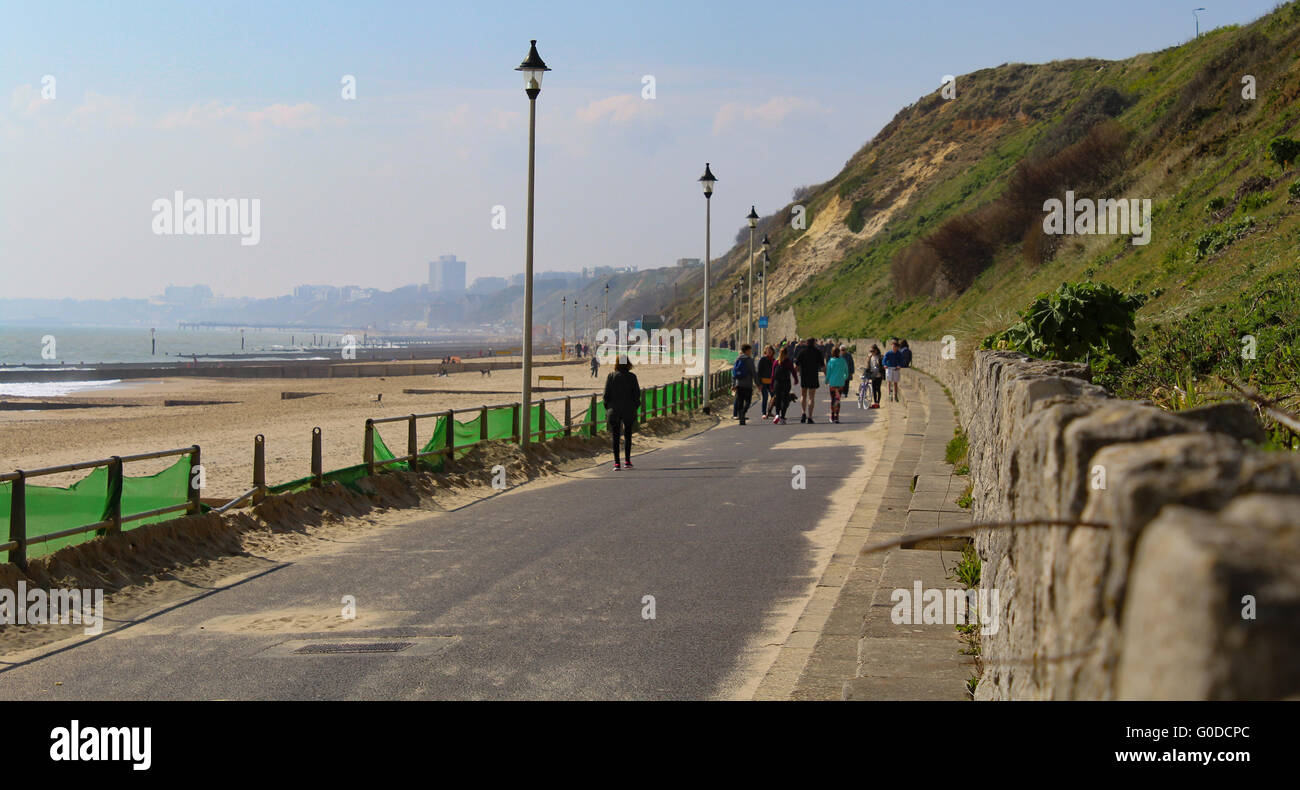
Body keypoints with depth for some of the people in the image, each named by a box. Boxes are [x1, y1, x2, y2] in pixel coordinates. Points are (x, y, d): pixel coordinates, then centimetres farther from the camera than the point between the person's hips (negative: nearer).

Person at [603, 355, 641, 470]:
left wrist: (608, 409, 7)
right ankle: (627, 461, 15)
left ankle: (617, 463, -2)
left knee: (616, 437, 4)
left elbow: (606, 394, -2)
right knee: (627, 436, 15)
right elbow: (637, 393, -4)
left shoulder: (611, 376, -4)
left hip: (614, 411, 0)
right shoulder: (632, 377, -6)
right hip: (629, 411, 0)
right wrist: (635, 407, 8)